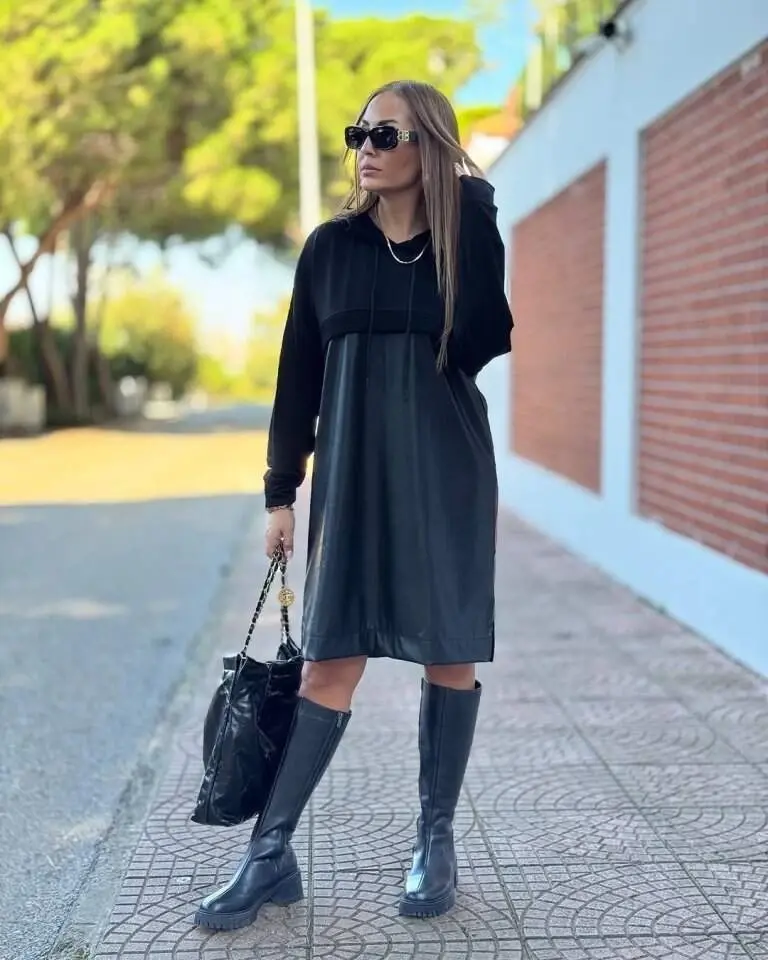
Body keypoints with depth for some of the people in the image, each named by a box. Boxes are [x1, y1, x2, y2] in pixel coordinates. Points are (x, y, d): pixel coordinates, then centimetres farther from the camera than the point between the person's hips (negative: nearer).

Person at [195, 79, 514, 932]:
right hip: (351, 471, 1)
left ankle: (436, 841, 21)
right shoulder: (332, 246, 5)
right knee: (330, 660, 0)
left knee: (449, 654, 5)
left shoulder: (467, 236, 1)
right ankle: (270, 854, 9)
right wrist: (280, 490, 4)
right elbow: (298, 374, 6)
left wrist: (475, 201, -8)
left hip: (444, 471, -1)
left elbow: (489, 342, -12)